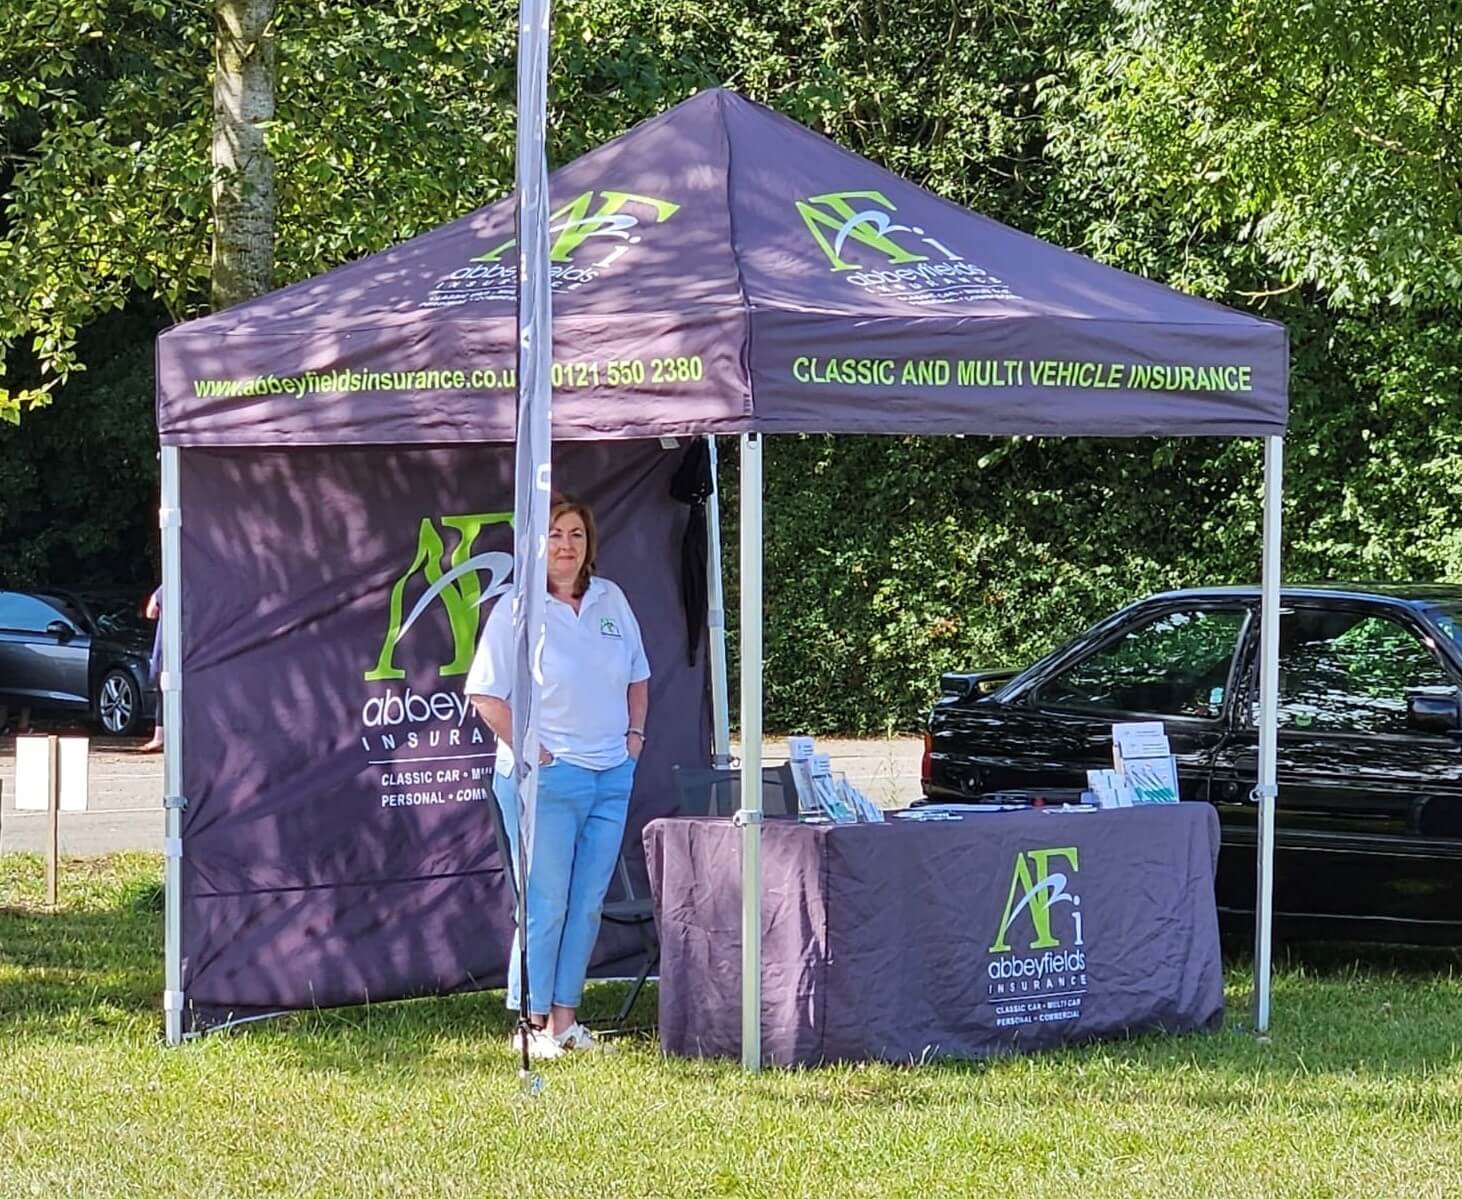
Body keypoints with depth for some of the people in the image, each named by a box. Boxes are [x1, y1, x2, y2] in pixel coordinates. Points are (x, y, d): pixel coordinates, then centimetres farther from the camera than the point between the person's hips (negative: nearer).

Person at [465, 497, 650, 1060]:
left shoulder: (611, 601, 11)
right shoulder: (516, 609, -7)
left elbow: (638, 676, 22)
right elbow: (486, 694, -9)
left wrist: (634, 733, 9)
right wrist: (528, 750, -13)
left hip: (612, 776, 6)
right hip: (547, 778, -6)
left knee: (588, 903, 7)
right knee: (545, 904, -5)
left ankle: (565, 1017, 15)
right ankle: (533, 1023, 3)